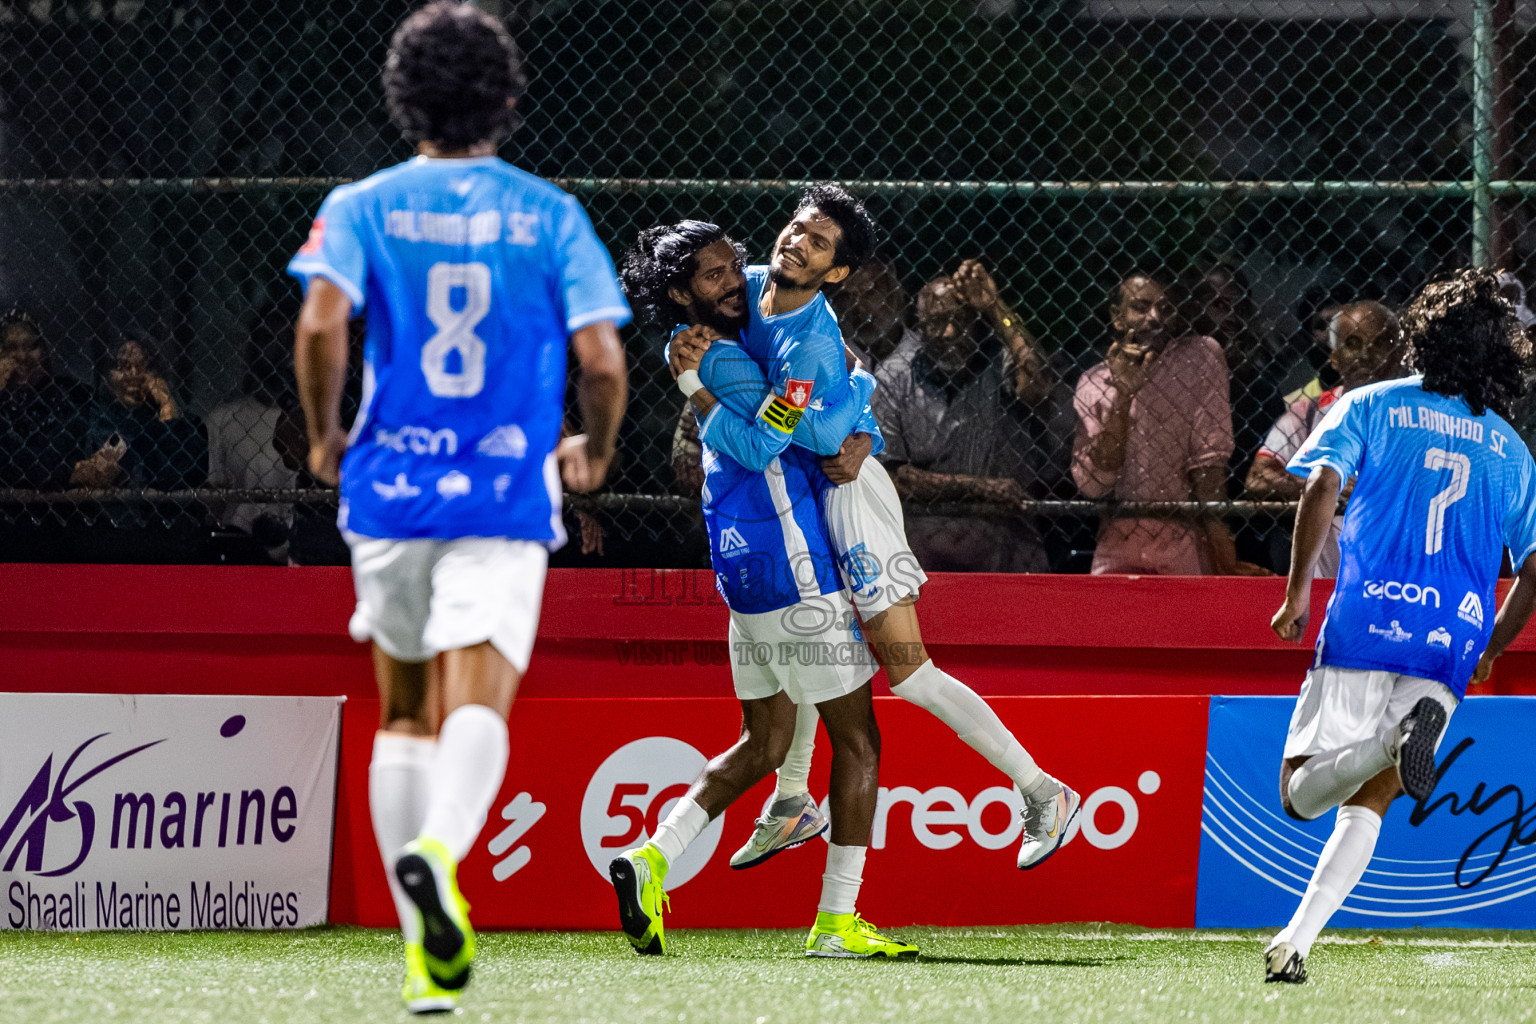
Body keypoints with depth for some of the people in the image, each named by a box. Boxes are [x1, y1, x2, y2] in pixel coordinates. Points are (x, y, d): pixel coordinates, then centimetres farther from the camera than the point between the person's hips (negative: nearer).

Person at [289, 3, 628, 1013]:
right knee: (478, 709, -12)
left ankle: (425, 947, 16)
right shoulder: (550, 214, 3)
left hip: (391, 488, 2)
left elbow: (321, 323, -14)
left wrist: (325, 436, 2)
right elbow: (603, 362, -4)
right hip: (508, 495, -2)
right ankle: (438, 850, -44)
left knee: (406, 714, 17)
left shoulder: (362, 207, 2)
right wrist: (596, 453, 16)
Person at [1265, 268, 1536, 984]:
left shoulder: (1371, 407, 9)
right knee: (1368, 801, 9)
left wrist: (1298, 591, -2)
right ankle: (1297, 942, -10)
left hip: (1366, 623, -3)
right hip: (1454, 643, 3)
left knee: (1300, 795, 1)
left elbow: (1322, 484, -8)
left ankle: (1393, 740, -29)